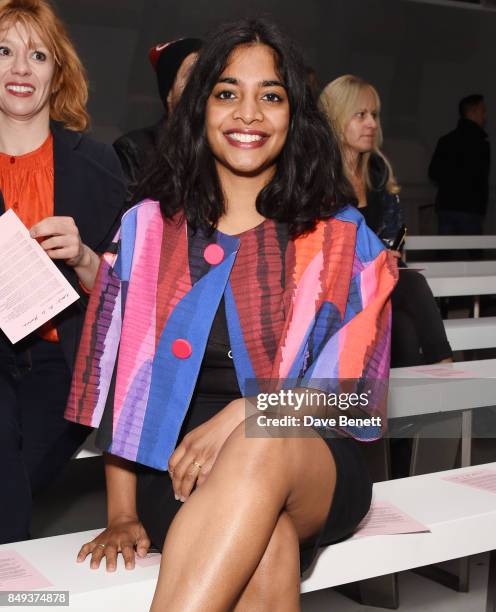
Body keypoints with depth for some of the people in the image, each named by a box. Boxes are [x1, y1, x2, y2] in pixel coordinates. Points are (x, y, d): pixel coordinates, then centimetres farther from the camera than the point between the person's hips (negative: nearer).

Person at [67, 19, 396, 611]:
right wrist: (122, 514, -1)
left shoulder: (343, 240, 7)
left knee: (262, 445, -37)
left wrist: (245, 414, -19)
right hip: (177, 469, 0)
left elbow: (349, 378, -2)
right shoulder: (147, 227, 10)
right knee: (267, 552, -35)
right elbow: (119, 378, 7)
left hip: (310, 461, 1)